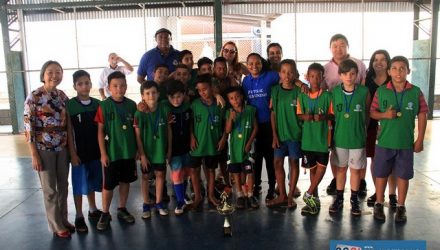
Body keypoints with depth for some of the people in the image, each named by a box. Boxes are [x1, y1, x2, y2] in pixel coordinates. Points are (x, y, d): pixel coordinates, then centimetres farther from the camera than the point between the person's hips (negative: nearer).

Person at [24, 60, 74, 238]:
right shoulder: (34, 97, -11)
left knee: (63, 186, 14)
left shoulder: (63, 97, 4)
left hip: (62, 148, 5)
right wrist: (34, 155, -14)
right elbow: (28, 127, -12)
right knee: (50, 190, 7)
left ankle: (64, 220, 31)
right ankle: (56, 226, 22)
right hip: (44, 149, -5)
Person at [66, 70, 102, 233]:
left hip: (95, 150, 4)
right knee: (79, 184, 5)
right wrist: (73, 153, -13)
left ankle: (93, 210, 33)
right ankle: (79, 217, 17)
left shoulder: (97, 104, 2)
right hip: (79, 151, -4)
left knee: (92, 182, 17)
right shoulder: (69, 105, -9)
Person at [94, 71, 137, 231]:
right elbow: (100, 131, -7)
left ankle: (122, 209, 31)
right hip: (111, 152, -3)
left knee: (125, 181, 15)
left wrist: (137, 148, 7)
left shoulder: (131, 105, 0)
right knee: (108, 185, 5)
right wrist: (103, 153, -10)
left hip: (129, 151, 3)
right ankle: (105, 214, 21)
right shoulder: (104, 106, -9)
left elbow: (135, 128, 7)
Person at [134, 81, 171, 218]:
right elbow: (138, 136, -12)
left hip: (160, 149, 2)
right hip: (146, 150, -2)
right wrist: (142, 155, -12)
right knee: (146, 176, 11)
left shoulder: (164, 110, -9)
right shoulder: (139, 114, -15)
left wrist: (169, 149, 1)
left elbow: (169, 130, -1)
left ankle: (158, 202, 28)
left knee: (160, 174, 12)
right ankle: (146, 204, 25)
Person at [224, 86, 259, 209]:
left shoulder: (250, 110, -4)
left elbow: (255, 127, -1)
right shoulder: (229, 112, -1)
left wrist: (249, 142, -7)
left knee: (249, 170, -4)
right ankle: (240, 195, 21)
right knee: (236, 171, 8)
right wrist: (231, 118, -23)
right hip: (234, 146, 2)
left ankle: (250, 195, 10)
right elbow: (227, 130, -7)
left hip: (247, 145, -2)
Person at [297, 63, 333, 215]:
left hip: (323, 136, -2)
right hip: (308, 137, 2)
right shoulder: (302, 96, 2)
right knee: (312, 168, 11)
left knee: (321, 166, -5)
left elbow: (332, 114, -1)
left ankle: (309, 194, 8)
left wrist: (323, 117, -20)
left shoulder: (327, 96, -4)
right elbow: (299, 114, 6)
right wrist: (304, 117, -15)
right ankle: (315, 199, 23)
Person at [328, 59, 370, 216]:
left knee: (355, 170, 10)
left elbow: (367, 113, 5)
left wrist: (362, 129, 9)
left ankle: (354, 200, 26)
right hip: (339, 138, 1)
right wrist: (338, 128, 0)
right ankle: (339, 199, 27)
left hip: (358, 138, -1)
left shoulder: (364, 92, -8)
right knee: (341, 169, 13)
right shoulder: (334, 92, -5)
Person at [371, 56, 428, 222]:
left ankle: (401, 207, 25)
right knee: (381, 174, 10)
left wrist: (420, 140, -2)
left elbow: (422, 115, 0)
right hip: (384, 142, 0)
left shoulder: (416, 92, -4)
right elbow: (372, 112, 3)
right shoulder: (381, 91, -4)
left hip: (406, 143, 0)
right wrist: (385, 115, -18)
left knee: (403, 175, 10)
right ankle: (379, 204, 25)